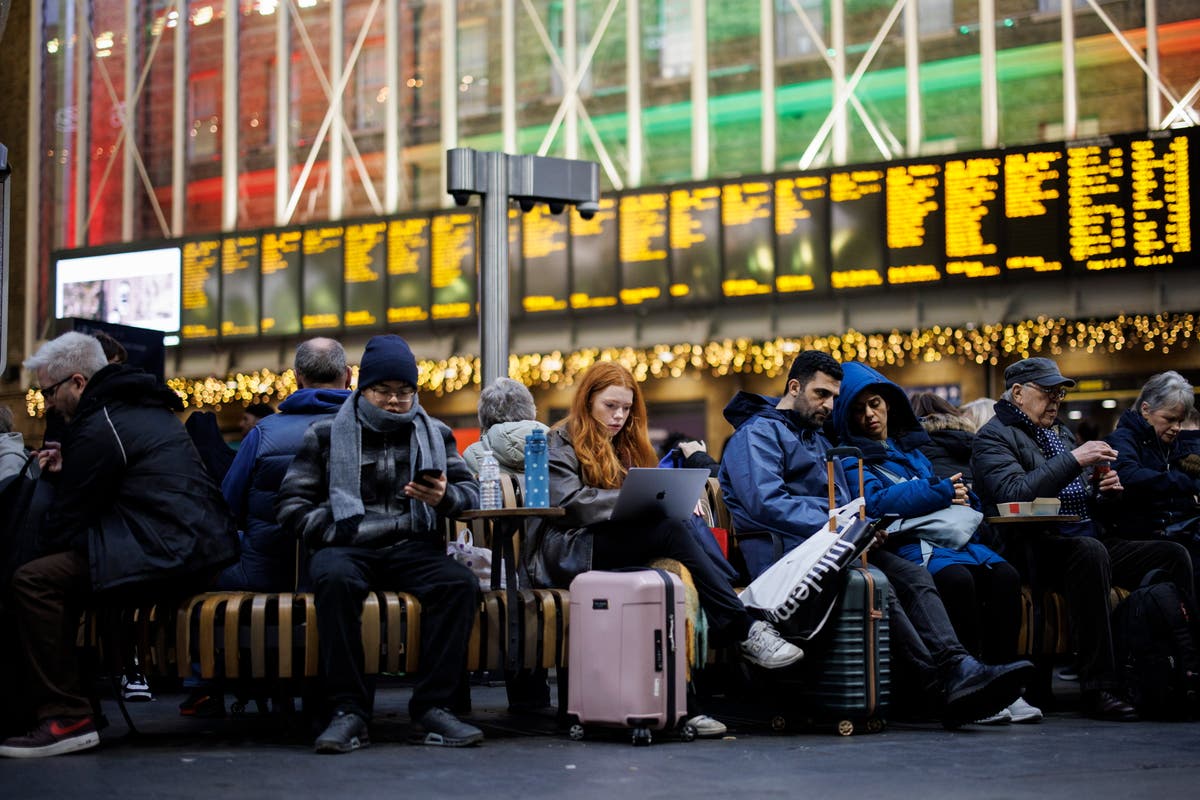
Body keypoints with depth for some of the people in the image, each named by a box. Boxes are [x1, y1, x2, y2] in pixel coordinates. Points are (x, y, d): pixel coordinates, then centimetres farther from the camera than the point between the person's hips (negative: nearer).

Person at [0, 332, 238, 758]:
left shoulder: (98, 426, -9)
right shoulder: (144, 408, 21)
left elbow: (69, 516, -6)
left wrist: (38, 553, 11)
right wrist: (67, 470, 21)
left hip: (169, 555, -11)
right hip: (204, 546, 11)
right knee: (63, 566, 25)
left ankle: (68, 718, -17)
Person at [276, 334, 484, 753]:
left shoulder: (436, 434, 19)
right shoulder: (327, 433, 12)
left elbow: (470, 491, 12)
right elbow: (291, 505, 6)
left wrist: (445, 497, -12)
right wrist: (338, 534, -10)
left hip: (414, 547, 2)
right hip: (347, 546, -2)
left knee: (461, 582, -30)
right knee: (334, 578, -37)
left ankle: (432, 708, -28)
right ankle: (349, 711, -34)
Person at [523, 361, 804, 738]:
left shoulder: (626, 448, 27)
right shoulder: (560, 443, 4)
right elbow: (568, 502, -13)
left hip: (612, 548, 7)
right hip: (566, 555, -6)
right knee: (672, 529, -30)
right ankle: (746, 631, -29)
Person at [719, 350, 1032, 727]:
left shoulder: (819, 441, 29)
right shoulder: (757, 434, 0)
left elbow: (842, 506, 29)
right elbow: (766, 503, -16)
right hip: (785, 553, -8)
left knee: (915, 576, -19)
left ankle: (959, 668, -38)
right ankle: (945, 687, -34)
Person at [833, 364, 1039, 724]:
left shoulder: (911, 447, 27)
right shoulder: (850, 458, 7)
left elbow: (958, 496, 25)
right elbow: (876, 504, -12)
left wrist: (960, 496, 0)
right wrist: (941, 491, -9)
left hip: (948, 536, 6)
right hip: (904, 547, -6)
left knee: (1004, 575, -23)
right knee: (956, 579, -35)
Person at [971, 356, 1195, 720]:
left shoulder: (1061, 432, 26)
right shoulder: (995, 436, 0)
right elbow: (1014, 493, -19)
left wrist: (1104, 491, 6)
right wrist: (1074, 460, -18)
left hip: (1092, 540, 8)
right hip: (1039, 548, -8)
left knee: (1174, 555, -11)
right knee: (1090, 551, -39)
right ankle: (1097, 688, -38)